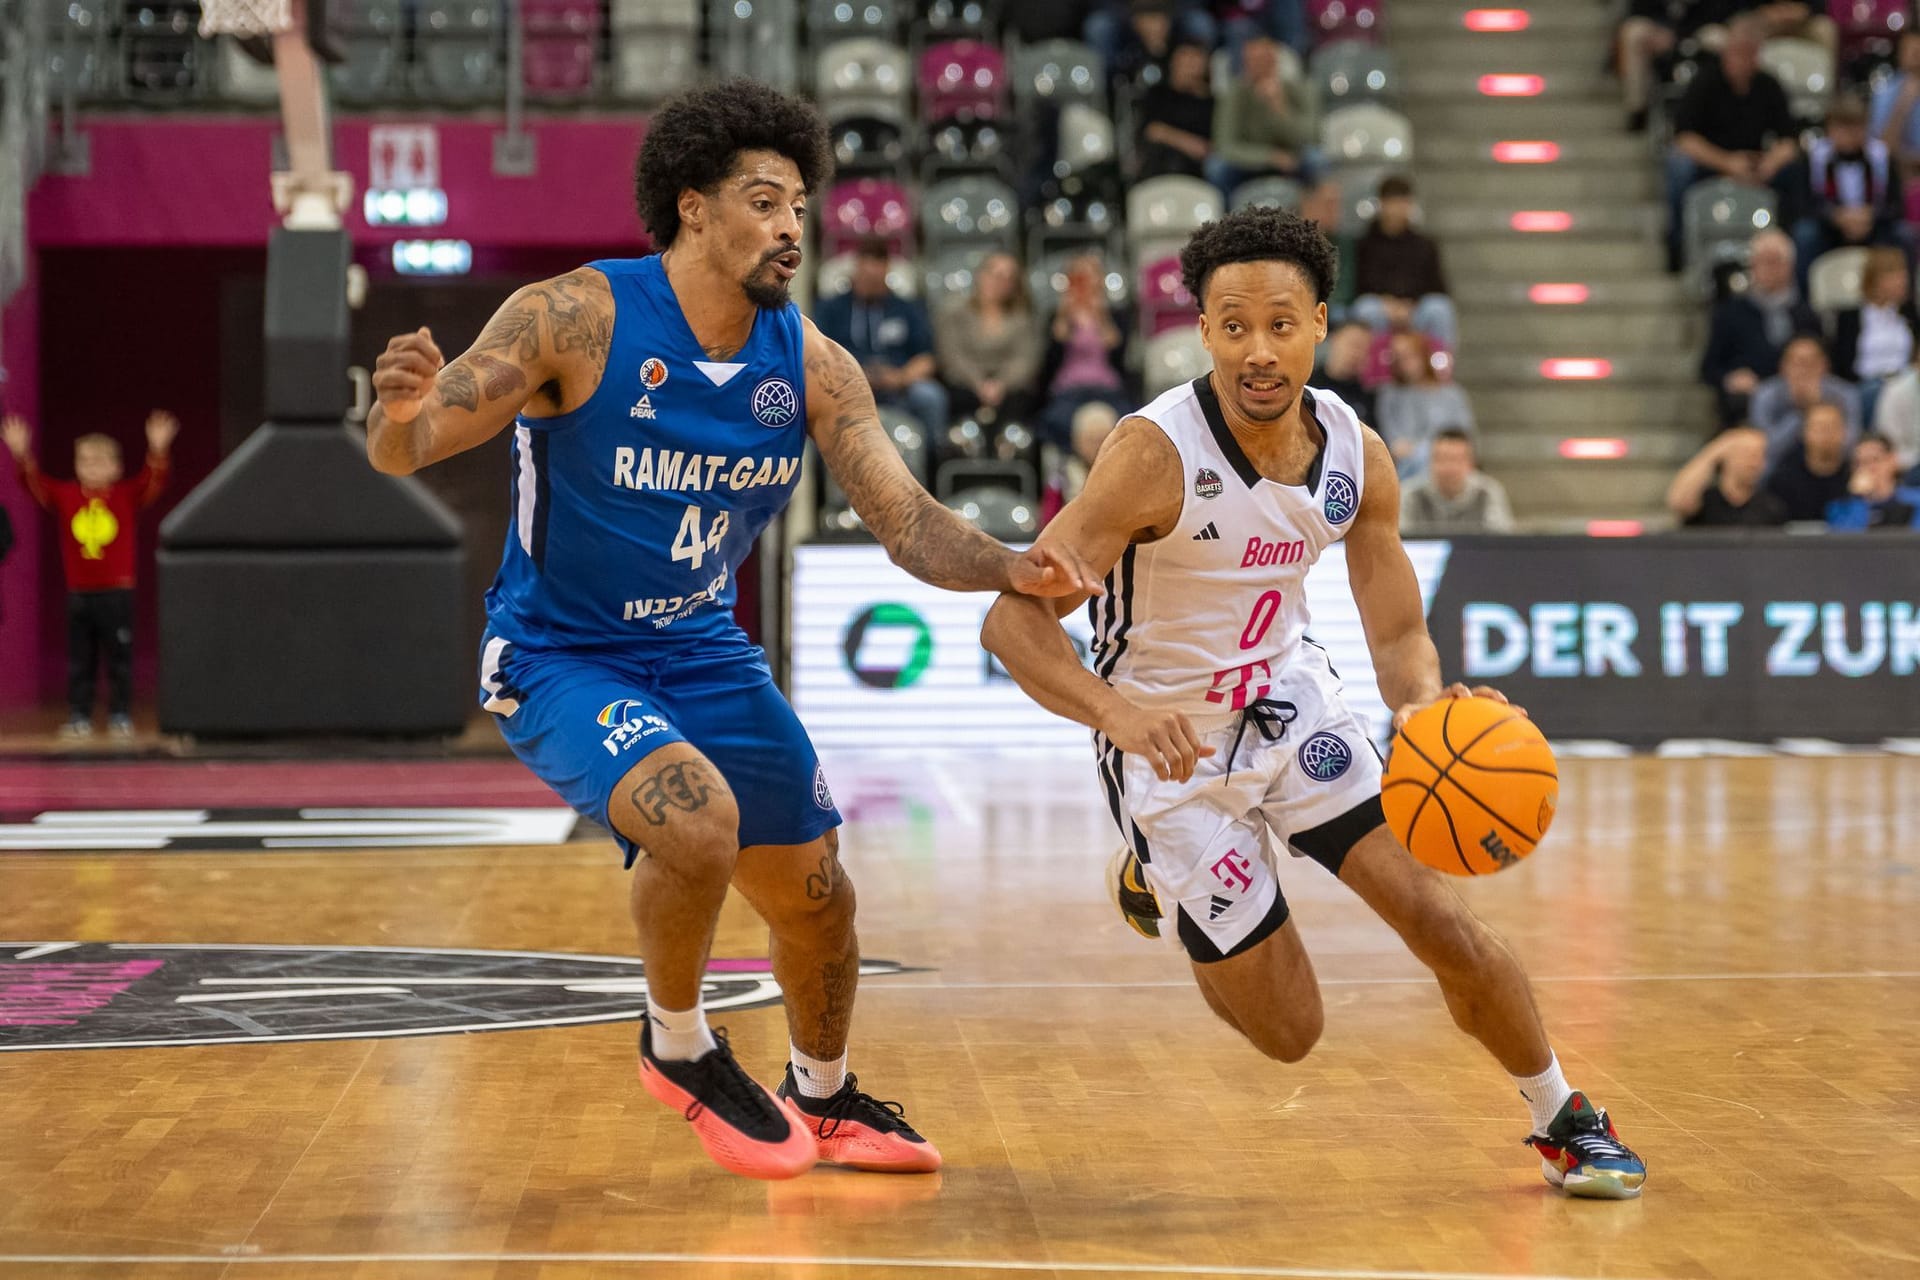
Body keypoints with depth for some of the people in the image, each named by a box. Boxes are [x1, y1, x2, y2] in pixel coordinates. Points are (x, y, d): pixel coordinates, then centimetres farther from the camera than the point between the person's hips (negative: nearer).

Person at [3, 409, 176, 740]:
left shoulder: (128, 496, -2)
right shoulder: (65, 496, 3)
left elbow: (153, 482, -13)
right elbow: (36, 483, -1)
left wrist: (158, 450, -29)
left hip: (117, 592, -2)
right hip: (78, 593, 2)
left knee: (119, 657, 2)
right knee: (79, 660, 7)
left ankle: (120, 716, 10)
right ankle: (79, 718, 12)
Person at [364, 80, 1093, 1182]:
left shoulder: (812, 366, -7)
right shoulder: (576, 319, -21)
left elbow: (909, 522, -9)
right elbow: (405, 452, -22)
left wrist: (1009, 568, -29)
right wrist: (400, 408, -47)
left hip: (703, 651, 6)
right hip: (560, 658, -6)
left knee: (815, 889, 10)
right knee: (698, 819, -30)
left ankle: (827, 1102, 39)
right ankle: (678, 1046, -1)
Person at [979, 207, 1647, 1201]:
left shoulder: (1356, 457, -10)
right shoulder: (1157, 455, -27)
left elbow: (1399, 635, -3)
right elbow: (1014, 618, -31)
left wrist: (1425, 701, -28)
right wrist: (1116, 711, -49)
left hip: (1290, 701, 4)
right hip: (1170, 746, -4)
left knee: (1444, 925, -4)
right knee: (1289, 1031, 2)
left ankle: (1564, 1121, 21)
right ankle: (1158, 881, 31)